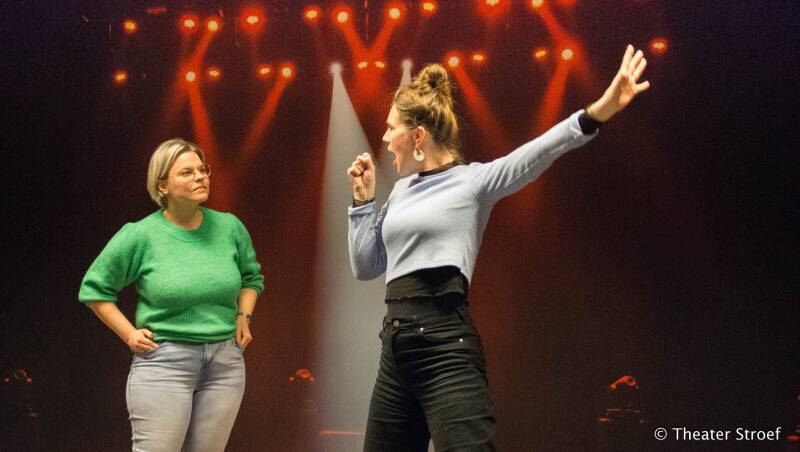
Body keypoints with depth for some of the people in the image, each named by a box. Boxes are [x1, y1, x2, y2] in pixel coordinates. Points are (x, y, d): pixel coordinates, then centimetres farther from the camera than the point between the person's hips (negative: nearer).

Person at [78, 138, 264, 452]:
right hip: (163, 361, -4)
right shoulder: (140, 235, -6)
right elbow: (94, 288, 5)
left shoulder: (229, 227, 4)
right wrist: (129, 334, -2)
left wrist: (243, 316, 8)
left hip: (225, 364, 4)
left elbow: (251, 276, 23)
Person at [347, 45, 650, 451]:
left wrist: (596, 113, -34)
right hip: (395, 346, 8)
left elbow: (532, 156, -19)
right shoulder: (402, 189, 18)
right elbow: (365, 266, 22)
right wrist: (363, 199, 14)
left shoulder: (472, 180, -2)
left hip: (445, 344, -8)